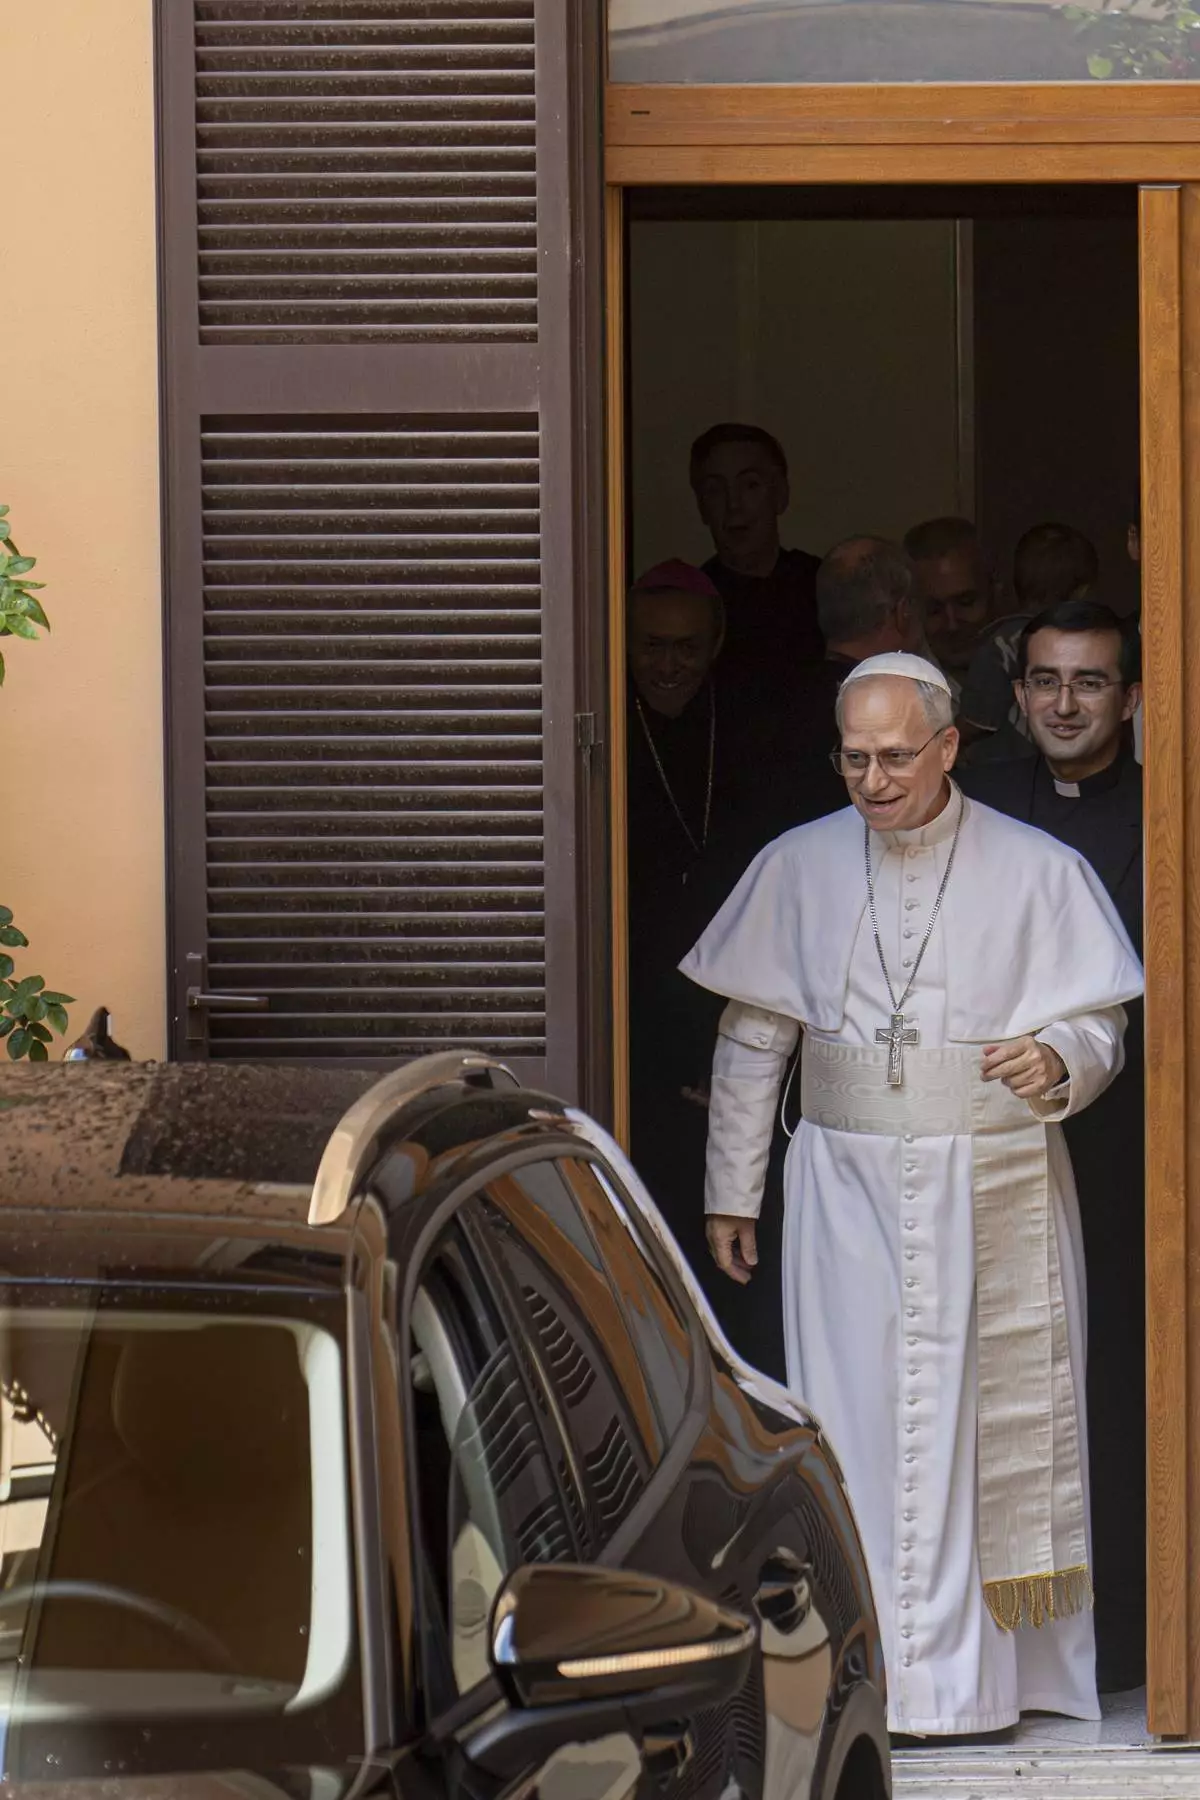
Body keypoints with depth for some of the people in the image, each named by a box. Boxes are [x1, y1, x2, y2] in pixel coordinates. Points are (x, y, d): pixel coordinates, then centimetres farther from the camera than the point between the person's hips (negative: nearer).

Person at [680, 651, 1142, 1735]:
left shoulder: (1038, 872, 1)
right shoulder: (795, 870, 7)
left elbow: (1100, 1027, 3)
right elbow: (751, 1038, 12)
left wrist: (1057, 1060, -20)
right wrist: (731, 1193, 11)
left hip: (995, 1191, -1)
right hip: (848, 1188, 1)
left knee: (993, 1426, -1)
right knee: (858, 1421, -2)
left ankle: (991, 1665, 7)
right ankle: (875, 1674, 2)